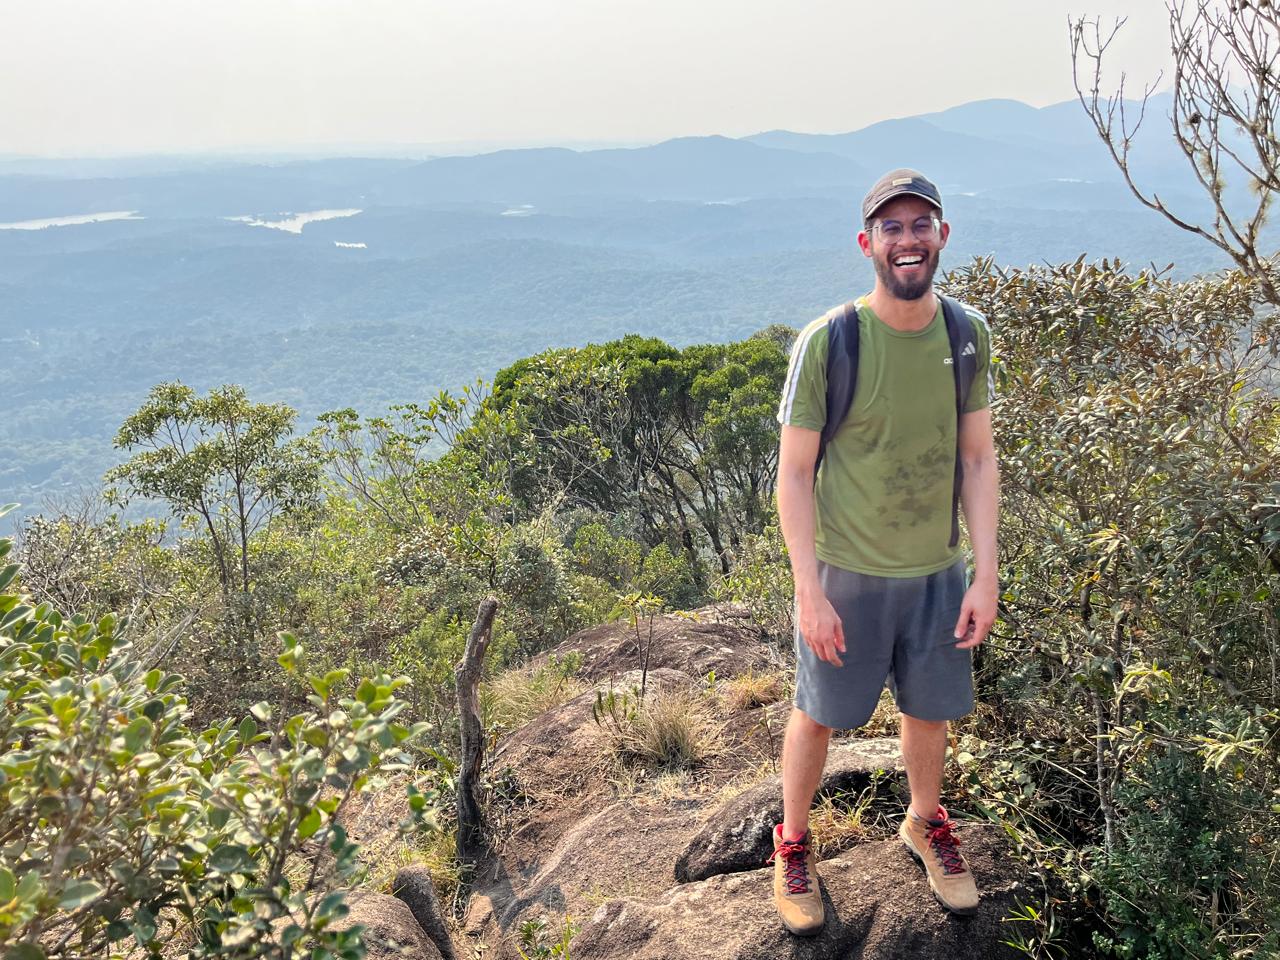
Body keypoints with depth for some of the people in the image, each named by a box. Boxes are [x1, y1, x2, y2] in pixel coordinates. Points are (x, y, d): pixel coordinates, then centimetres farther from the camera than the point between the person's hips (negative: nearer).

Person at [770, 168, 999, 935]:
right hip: (847, 575, -3)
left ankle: (926, 823, 49)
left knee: (930, 711, 21)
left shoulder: (969, 334, -5)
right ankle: (793, 841, 38)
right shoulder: (826, 343, -17)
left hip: (939, 573, 4)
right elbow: (794, 473, -13)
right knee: (818, 717, 14)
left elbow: (979, 459, 1)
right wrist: (810, 592, -15)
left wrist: (986, 574, -3)